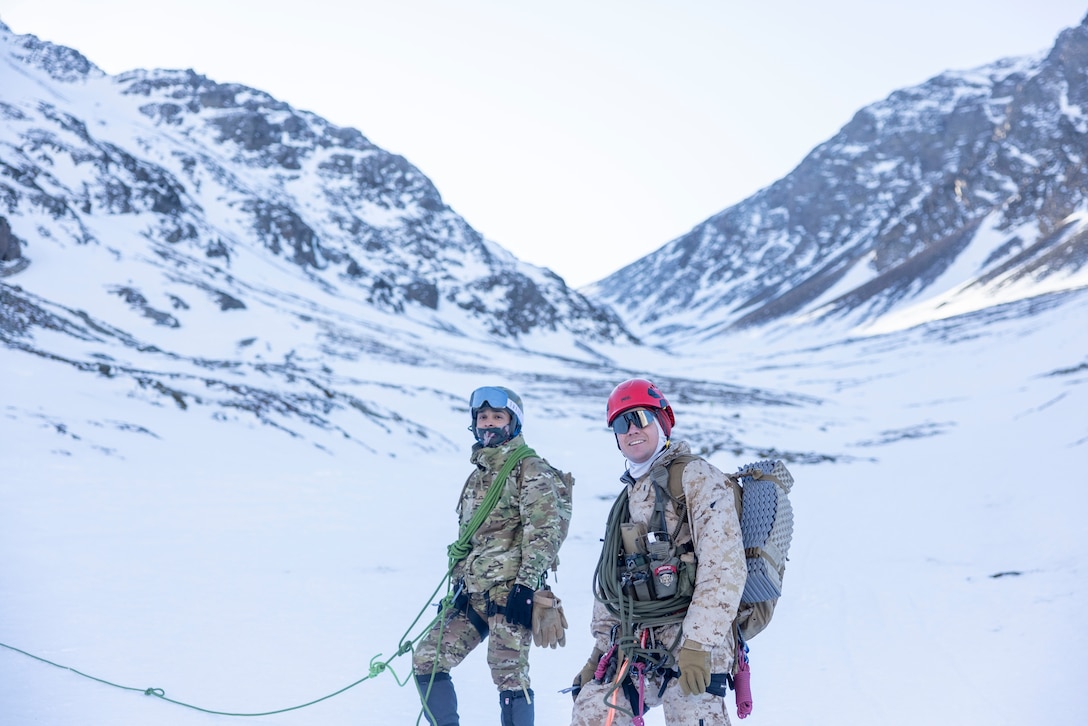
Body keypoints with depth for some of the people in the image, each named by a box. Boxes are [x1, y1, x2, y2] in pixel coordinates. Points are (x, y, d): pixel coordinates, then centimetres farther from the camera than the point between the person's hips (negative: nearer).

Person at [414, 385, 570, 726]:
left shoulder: (531, 470, -4)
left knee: (509, 675, -12)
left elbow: (543, 531, -13)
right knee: (426, 659, 3)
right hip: (472, 594, 8)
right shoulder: (478, 475, 21)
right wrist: (460, 582, 22)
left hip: (510, 591, -8)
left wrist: (526, 585, -20)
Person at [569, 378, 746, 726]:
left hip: (691, 649, -7)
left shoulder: (695, 477, -4)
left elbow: (724, 566, -14)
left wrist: (698, 645, -20)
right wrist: (600, 651, 20)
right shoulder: (628, 498, 22)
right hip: (633, 648, 7)